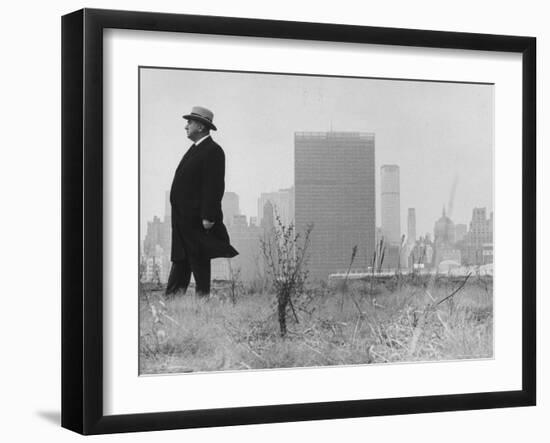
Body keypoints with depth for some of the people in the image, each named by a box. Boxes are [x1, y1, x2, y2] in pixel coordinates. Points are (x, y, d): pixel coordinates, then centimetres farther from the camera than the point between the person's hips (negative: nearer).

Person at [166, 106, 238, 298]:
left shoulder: (213, 151, -13)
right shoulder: (195, 149, 18)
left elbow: (214, 187, -19)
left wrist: (208, 217, -23)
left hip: (197, 217, -10)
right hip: (183, 217, 10)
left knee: (198, 259, -3)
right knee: (180, 258, 9)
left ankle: (203, 295, 4)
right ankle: (171, 297, 11)